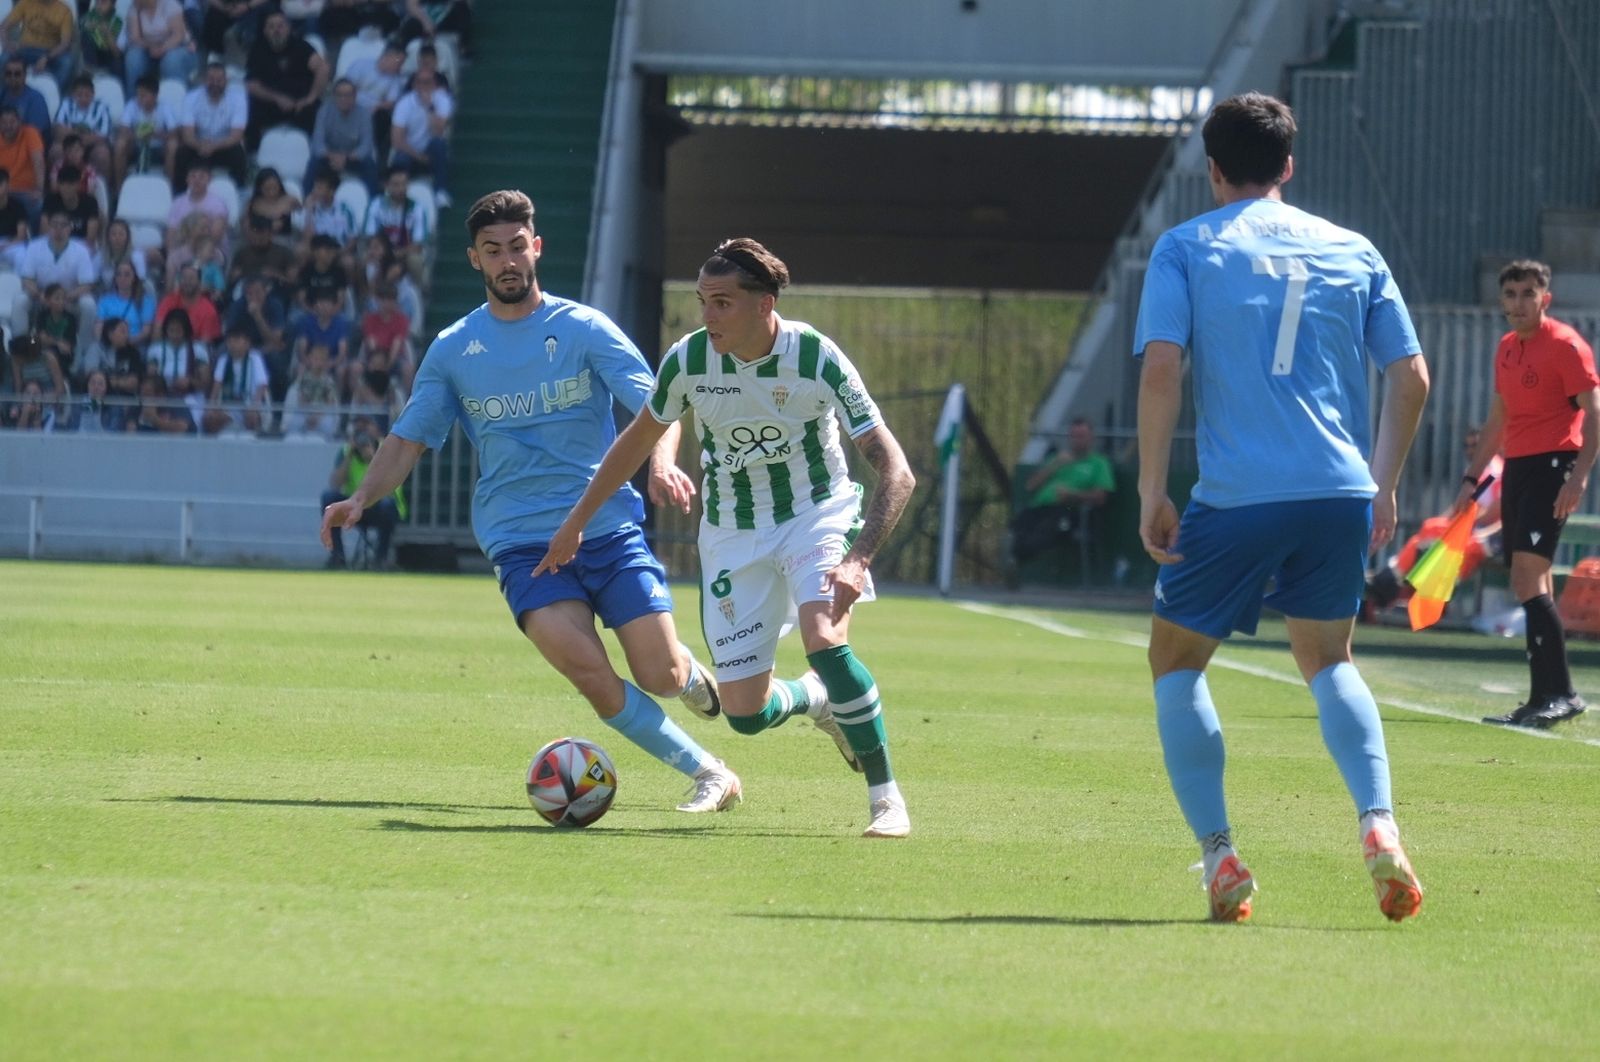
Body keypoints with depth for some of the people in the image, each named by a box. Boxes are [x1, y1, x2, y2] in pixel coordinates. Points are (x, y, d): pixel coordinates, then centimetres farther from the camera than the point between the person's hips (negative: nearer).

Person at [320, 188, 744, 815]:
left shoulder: (583, 328, 2)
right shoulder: (453, 350, 9)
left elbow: (653, 404, -6)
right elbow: (409, 439, 12)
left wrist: (662, 459, -27)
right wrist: (362, 498, -6)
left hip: (608, 525, -1)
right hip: (522, 541, 1)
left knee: (661, 676, -9)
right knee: (587, 670, -22)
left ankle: (690, 671, 30)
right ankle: (707, 772, -9)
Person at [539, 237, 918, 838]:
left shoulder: (817, 360, -24)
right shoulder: (689, 360, -15)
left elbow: (895, 472, -24)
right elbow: (639, 439, 7)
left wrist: (858, 561, -37)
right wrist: (577, 520, 11)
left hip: (816, 515, -3)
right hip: (732, 534, 3)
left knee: (823, 639, -31)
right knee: (745, 714, -3)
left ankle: (885, 796, -16)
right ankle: (818, 700, 34)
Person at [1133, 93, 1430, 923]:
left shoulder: (1185, 249, 3)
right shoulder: (1352, 252, 12)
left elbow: (1161, 370, -9)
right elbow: (1411, 377, 9)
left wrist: (1152, 493, -5)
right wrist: (1382, 488, 18)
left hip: (1236, 499, -3)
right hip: (1340, 495, 3)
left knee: (1176, 659, 16)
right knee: (1327, 659, 23)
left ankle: (1217, 853, 4)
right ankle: (1379, 824, 0)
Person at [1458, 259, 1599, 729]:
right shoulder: (1506, 350, 16)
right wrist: (1473, 478, 23)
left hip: (1554, 463, -8)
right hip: (1517, 467, 8)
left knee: (1527, 575, -19)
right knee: (1531, 585, 7)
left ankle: (1561, 693, -20)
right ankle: (1542, 700, 10)